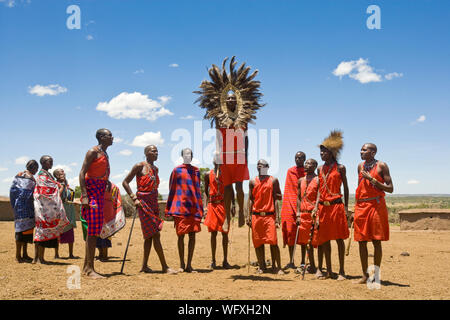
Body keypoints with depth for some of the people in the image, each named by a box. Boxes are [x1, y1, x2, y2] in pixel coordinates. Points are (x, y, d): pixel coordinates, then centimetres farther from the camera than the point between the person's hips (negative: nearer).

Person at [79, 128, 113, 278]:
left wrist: (107, 182, 11)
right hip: (91, 189, -9)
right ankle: (90, 269, -12)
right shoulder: (93, 152, -7)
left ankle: (86, 266, 16)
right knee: (93, 229, -13)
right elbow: (82, 173, -15)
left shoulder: (105, 154, 19)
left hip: (101, 191, 9)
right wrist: (84, 196, -22)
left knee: (94, 229, 10)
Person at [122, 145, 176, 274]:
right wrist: (134, 198, -14)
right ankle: (165, 267, -8)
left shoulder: (155, 169, 16)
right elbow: (125, 182, -7)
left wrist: (155, 203, 16)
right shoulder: (139, 166, -5)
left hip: (153, 203, 8)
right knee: (156, 234, -10)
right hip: (143, 202, -8)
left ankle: (144, 266, 16)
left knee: (149, 236, 9)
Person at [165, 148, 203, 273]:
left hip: (193, 207, 3)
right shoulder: (177, 170, 3)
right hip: (180, 207, -3)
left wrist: (200, 208, 10)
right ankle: (182, 264, 12)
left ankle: (189, 265, 8)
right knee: (181, 235, 1)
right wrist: (169, 210, 0)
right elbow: (172, 190, 4)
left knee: (192, 235, 2)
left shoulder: (196, 171, 13)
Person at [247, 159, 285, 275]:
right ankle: (261, 265, 17)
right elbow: (251, 199, 11)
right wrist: (249, 216, 5)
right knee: (258, 242, 5)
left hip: (269, 215, -3)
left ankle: (277, 267, -2)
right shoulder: (253, 182, 12)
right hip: (256, 215, 3)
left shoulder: (273, 180, 6)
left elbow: (279, 196, 8)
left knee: (273, 241, -8)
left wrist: (272, 194, -13)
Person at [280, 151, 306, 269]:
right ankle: (291, 261, 11)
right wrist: (285, 206, 6)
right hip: (290, 206, 3)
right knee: (290, 232, 3)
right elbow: (287, 190, 13)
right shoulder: (290, 171, 11)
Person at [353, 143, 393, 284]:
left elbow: (390, 189, -5)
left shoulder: (381, 166, -2)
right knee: (361, 241, 5)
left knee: (376, 241, -1)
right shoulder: (360, 166, 14)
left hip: (376, 205, -5)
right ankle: (365, 275, 14)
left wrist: (372, 179, -15)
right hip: (361, 206, 5)